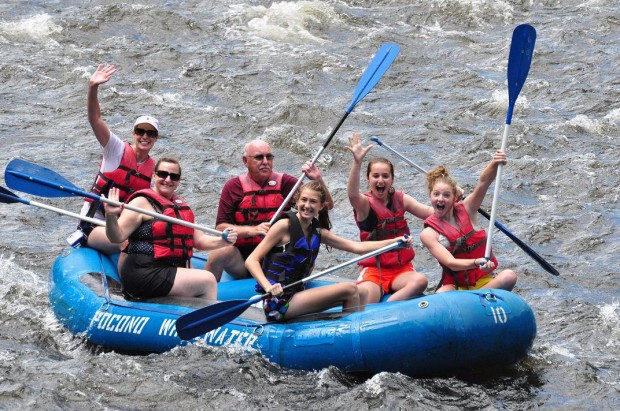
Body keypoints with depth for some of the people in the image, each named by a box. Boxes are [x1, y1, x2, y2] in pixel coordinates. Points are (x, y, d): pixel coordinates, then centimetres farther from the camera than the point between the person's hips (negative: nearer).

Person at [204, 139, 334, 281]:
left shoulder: (284, 182, 7)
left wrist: (318, 180, -12)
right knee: (221, 252, -31)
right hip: (240, 261, -1)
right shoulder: (233, 186, 3)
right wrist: (253, 230, -20)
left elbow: (327, 205, 6)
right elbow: (221, 227, -6)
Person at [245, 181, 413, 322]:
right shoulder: (285, 226, -9)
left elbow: (357, 247, 8)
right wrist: (268, 286, -30)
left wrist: (395, 242, 0)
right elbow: (251, 260, -13)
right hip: (279, 302, -8)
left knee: (361, 295, 5)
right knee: (349, 289, -13)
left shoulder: (318, 233, 11)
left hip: (296, 295, 8)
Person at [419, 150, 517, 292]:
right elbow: (451, 263, -15)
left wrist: (494, 164, -33)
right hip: (455, 284, -4)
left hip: (484, 281, 4)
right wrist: (476, 263, -35)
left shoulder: (465, 210, 5)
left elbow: (483, 184, -12)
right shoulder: (428, 234, -3)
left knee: (509, 276, -29)